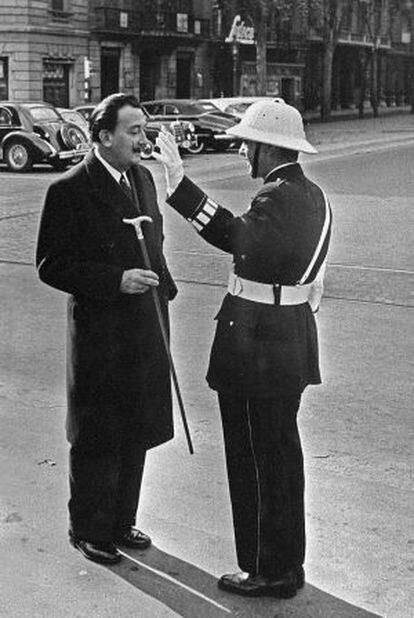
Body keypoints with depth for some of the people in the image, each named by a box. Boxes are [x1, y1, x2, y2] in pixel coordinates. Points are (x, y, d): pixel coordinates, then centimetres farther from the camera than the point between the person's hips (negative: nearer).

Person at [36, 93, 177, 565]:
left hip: (146, 331, 7)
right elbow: (51, 266, -14)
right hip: (100, 335, -7)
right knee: (97, 438, 7)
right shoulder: (70, 191, -14)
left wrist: (163, 288, 9)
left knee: (136, 435, 16)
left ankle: (121, 522, 32)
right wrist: (116, 280, -22)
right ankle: (89, 531, 24)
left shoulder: (142, 178, 9)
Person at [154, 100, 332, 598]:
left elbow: (236, 237, -29)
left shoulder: (278, 197, -19)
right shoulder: (311, 195, 10)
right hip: (293, 339, 10)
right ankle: (287, 564, 32)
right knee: (281, 454, 19)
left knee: (258, 460, 3)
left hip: (257, 347, -10)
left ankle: (270, 571, 17)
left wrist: (180, 184, -29)